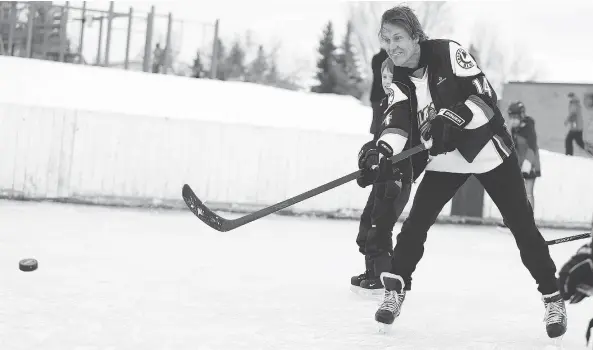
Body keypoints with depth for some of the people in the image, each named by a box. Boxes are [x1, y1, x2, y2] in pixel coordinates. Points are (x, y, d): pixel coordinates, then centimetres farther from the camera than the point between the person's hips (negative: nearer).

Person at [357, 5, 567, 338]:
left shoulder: (448, 53, -16)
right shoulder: (399, 81, -2)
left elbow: (485, 96, -22)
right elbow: (398, 122, -17)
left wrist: (454, 117, -38)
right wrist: (383, 149, -37)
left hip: (488, 149, -4)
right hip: (445, 159, 4)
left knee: (522, 225, -2)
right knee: (416, 222, -6)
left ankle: (553, 297, 8)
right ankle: (395, 290, 5)